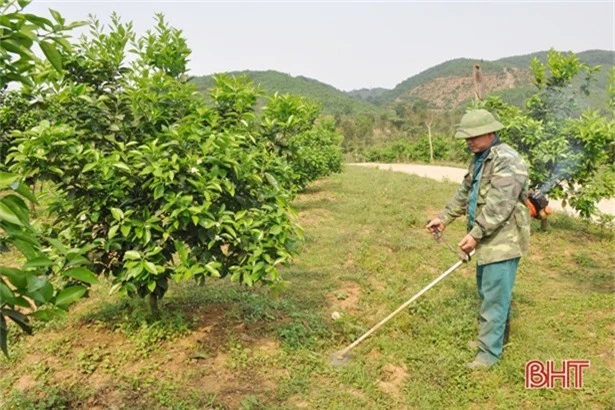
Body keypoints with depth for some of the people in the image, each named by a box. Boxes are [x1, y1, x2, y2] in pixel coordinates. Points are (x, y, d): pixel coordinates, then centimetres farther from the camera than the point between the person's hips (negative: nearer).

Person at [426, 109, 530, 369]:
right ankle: (496, 337, 39)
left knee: (494, 297, -4)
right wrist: (444, 218, 11)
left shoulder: (507, 161, -19)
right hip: (488, 240, 10)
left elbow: (499, 206, -26)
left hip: (503, 241, -10)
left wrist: (475, 234, -26)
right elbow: (464, 194, 19)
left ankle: (490, 352, 7)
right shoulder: (479, 159, 12)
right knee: (488, 292, 21)